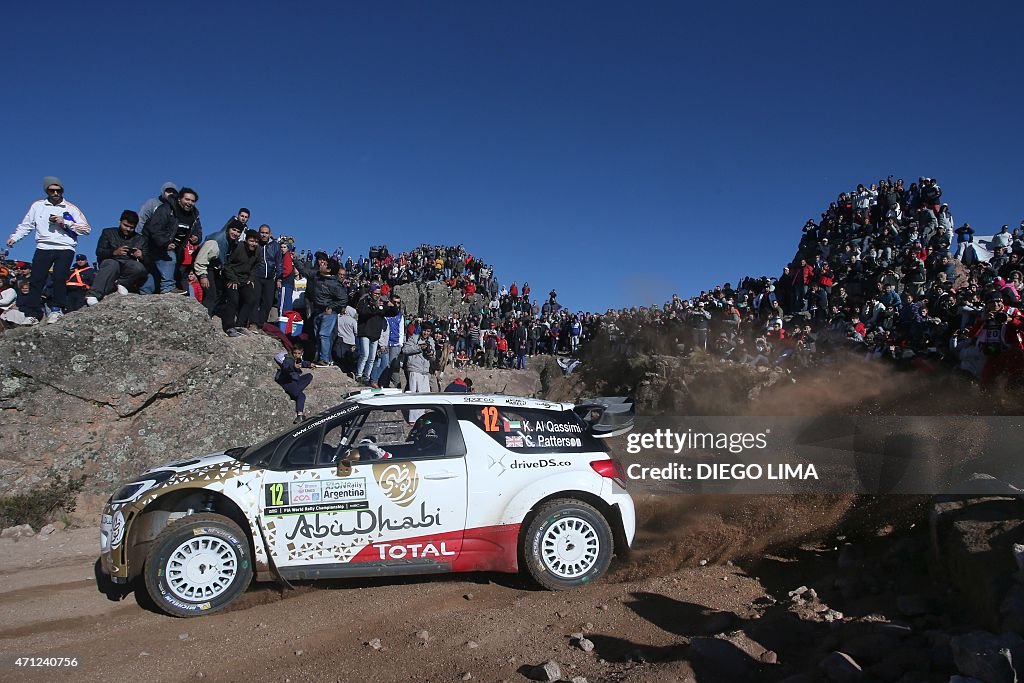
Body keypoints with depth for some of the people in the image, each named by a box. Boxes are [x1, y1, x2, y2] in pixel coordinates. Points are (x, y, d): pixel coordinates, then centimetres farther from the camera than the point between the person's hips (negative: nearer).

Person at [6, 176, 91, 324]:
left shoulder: (71, 208, 7)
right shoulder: (37, 206, 13)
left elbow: (86, 228, -1)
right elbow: (26, 225, 14)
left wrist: (65, 222, -9)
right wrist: (14, 237, 0)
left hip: (65, 249, -2)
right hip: (43, 248, 2)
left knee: (60, 278, -19)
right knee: (36, 280, -8)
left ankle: (57, 309, -5)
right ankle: (32, 314, -6)